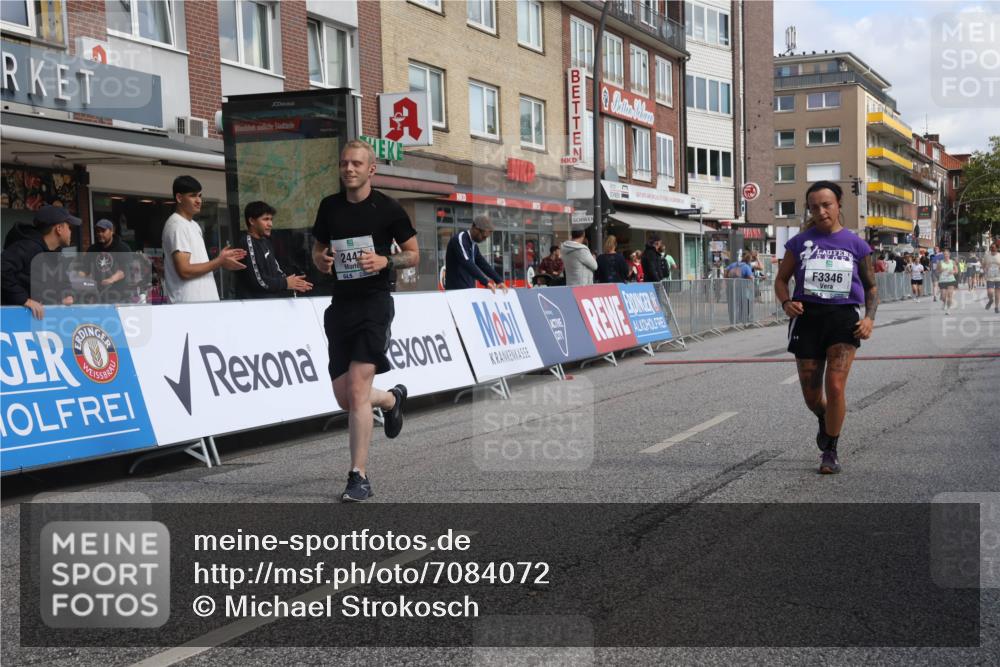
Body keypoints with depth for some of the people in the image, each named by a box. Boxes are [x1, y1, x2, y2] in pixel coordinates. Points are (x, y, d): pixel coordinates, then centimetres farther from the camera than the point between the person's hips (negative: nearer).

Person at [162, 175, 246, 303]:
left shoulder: (193, 225, 18)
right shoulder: (177, 226, -11)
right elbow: (184, 270, -18)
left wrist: (220, 258, 9)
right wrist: (219, 262, -12)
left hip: (204, 300, 9)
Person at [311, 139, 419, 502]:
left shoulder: (388, 208, -3)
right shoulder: (329, 206, 9)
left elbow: (414, 254, 4)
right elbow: (317, 250, 20)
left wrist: (385, 261, -15)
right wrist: (322, 261, -3)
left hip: (374, 302, -5)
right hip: (340, 305, 5)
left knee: (357, 391, -16)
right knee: (344, 398, 8)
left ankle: (359, 477, -9)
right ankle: (392, 399, 42)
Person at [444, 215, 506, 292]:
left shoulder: (473, 245, 15)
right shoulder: (460, 240, -14)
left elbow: (483, 264, 18)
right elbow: (467, 263, -25)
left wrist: (499, 280, 6)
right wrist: (486, 282, -30)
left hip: (469, 289, 9)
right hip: (457, 290, -9)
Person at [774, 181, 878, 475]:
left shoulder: (855, 244, 4)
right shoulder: (800, 242, 4)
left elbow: (871, 287, 11)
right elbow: (781, 279, 12)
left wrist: (869, 317, -6)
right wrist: (786, 303, -9)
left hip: (844, 318, -1)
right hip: (807, 316, 2)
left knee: (835, 387, -13)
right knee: (811, 394, 8)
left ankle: (830, 452, 5)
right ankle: (824, 420, 45)